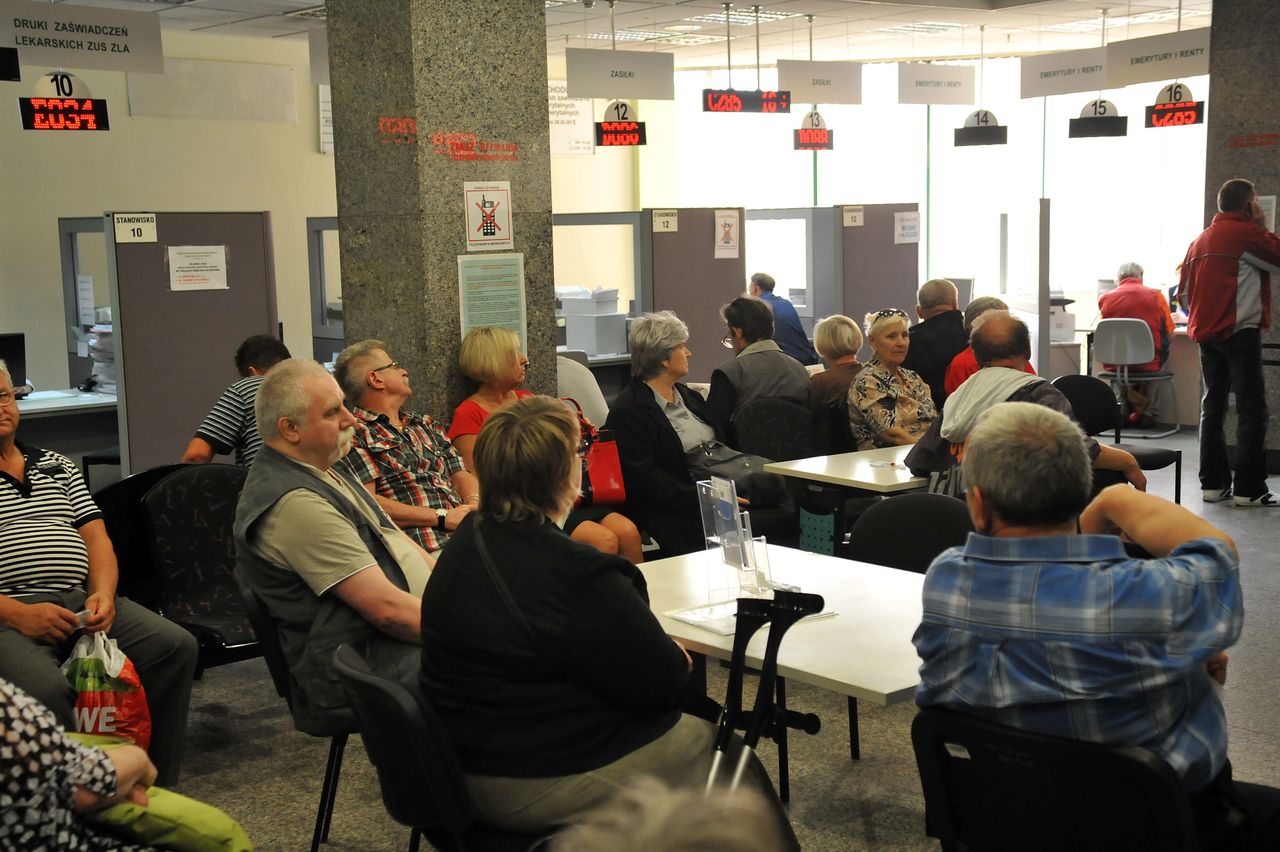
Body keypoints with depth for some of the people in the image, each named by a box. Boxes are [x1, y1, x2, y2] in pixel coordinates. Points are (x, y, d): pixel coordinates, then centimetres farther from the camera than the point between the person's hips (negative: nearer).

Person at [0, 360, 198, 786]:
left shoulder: (57, 466, 24)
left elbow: (95, 536, 16)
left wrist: (102, 594, -4)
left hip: (82, 602, 5)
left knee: (177, 647, -17)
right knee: (45, 690, -36)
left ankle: (155, 787, -8)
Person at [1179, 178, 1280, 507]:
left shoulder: (1200, 240, 15)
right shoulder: (1247, 233, -8)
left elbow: (1184, 292, 16)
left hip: (1206, 333, 8)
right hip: (1240, 332, -8)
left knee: (1212, 405, 11)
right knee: (1251, 409, -4)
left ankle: (1213, 483, 11)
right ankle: (1249, 488, -6)